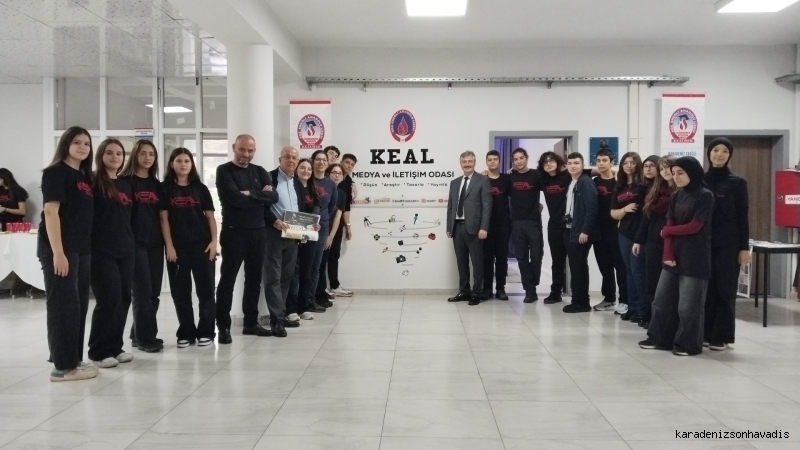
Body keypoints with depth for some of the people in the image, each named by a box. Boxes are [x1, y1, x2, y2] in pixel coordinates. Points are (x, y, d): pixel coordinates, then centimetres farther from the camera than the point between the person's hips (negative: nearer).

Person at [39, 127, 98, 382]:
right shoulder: (55, 172, -7)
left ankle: (73, 360, 22)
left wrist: (89, 249, 13)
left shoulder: (84, 177, 16)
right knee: (63, 305, -5)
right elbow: (51, 212, -15)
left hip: (82, 250, 8)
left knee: (79, 305, 12)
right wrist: (57, 252, -21)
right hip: (60, 250, -8)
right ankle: (63, 366, 2)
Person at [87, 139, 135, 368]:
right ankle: (99, 351, 4)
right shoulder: (93, 181, -3)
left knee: (123, 298, 6)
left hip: (125, 249, 6)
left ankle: (115, 347, 17)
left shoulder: (126, 185, 15)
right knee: (109, 298, -8)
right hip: (100, 250, -6)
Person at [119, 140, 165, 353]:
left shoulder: (157, 185, 15)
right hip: (135, 242, -6)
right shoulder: (125, 181, -1)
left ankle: (139, 335, 19)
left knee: (154, 292, 7)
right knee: (143, 291, -5)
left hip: (155, 242, 6)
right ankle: (146, 338, 4)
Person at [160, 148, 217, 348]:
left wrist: (214, 241, -4)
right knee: (181, 291, 4)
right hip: (177, 246, -1)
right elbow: (164, 219, 0)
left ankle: (206, 331, 8)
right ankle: (186, 333, 14)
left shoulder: (200, 188, 8)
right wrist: (169, 246, -7)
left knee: (206, 288, 0)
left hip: (202, 244, 1)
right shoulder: (165, 188, 4)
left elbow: (210, 216, 7)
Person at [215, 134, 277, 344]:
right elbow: (235, 199, -18)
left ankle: (251, 323, 21)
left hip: (258, 232, 5)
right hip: (234, 232, -5)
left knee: (254, 279, 11)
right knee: (228, 279, 0)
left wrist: (250, 194, -13)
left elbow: (273, 197, -3)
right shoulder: (224, 171, -4)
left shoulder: (259, 172, 11)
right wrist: (260, 196, -8)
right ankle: (223, 326, 6)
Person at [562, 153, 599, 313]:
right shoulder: (571, 184, 15)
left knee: (579, 267, -4)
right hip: (570, 230, 9)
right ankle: (578, 301, 17)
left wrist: (585, 231, -21)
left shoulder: (587, 182, -11)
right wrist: (566, 224, 10)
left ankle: (582, 302, 3)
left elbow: (591, 209, -18)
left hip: (581, 232, -8)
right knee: (575, 267, 10)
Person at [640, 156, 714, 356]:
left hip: (695, 258, -6)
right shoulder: (675, 196, 10)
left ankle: (688, 344, 13)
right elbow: (669, 226, 6)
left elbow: (694, 227, -13)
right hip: (674, 256, 6)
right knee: (662, 299, 9)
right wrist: (668, 255, -5)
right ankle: (660, 338, 21)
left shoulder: (705, 196, -8)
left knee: (688, 304, 0)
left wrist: (666, 231, -1)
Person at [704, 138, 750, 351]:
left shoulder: (737, 182, 0)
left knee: (725, 290, 2)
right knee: (706, 289, 5)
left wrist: (744, 247, -6)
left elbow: (742, 216, -1)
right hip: (704, 243, 3)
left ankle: (722, 336, 10)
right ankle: (706, 332, 15)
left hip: (728, 245, -3)